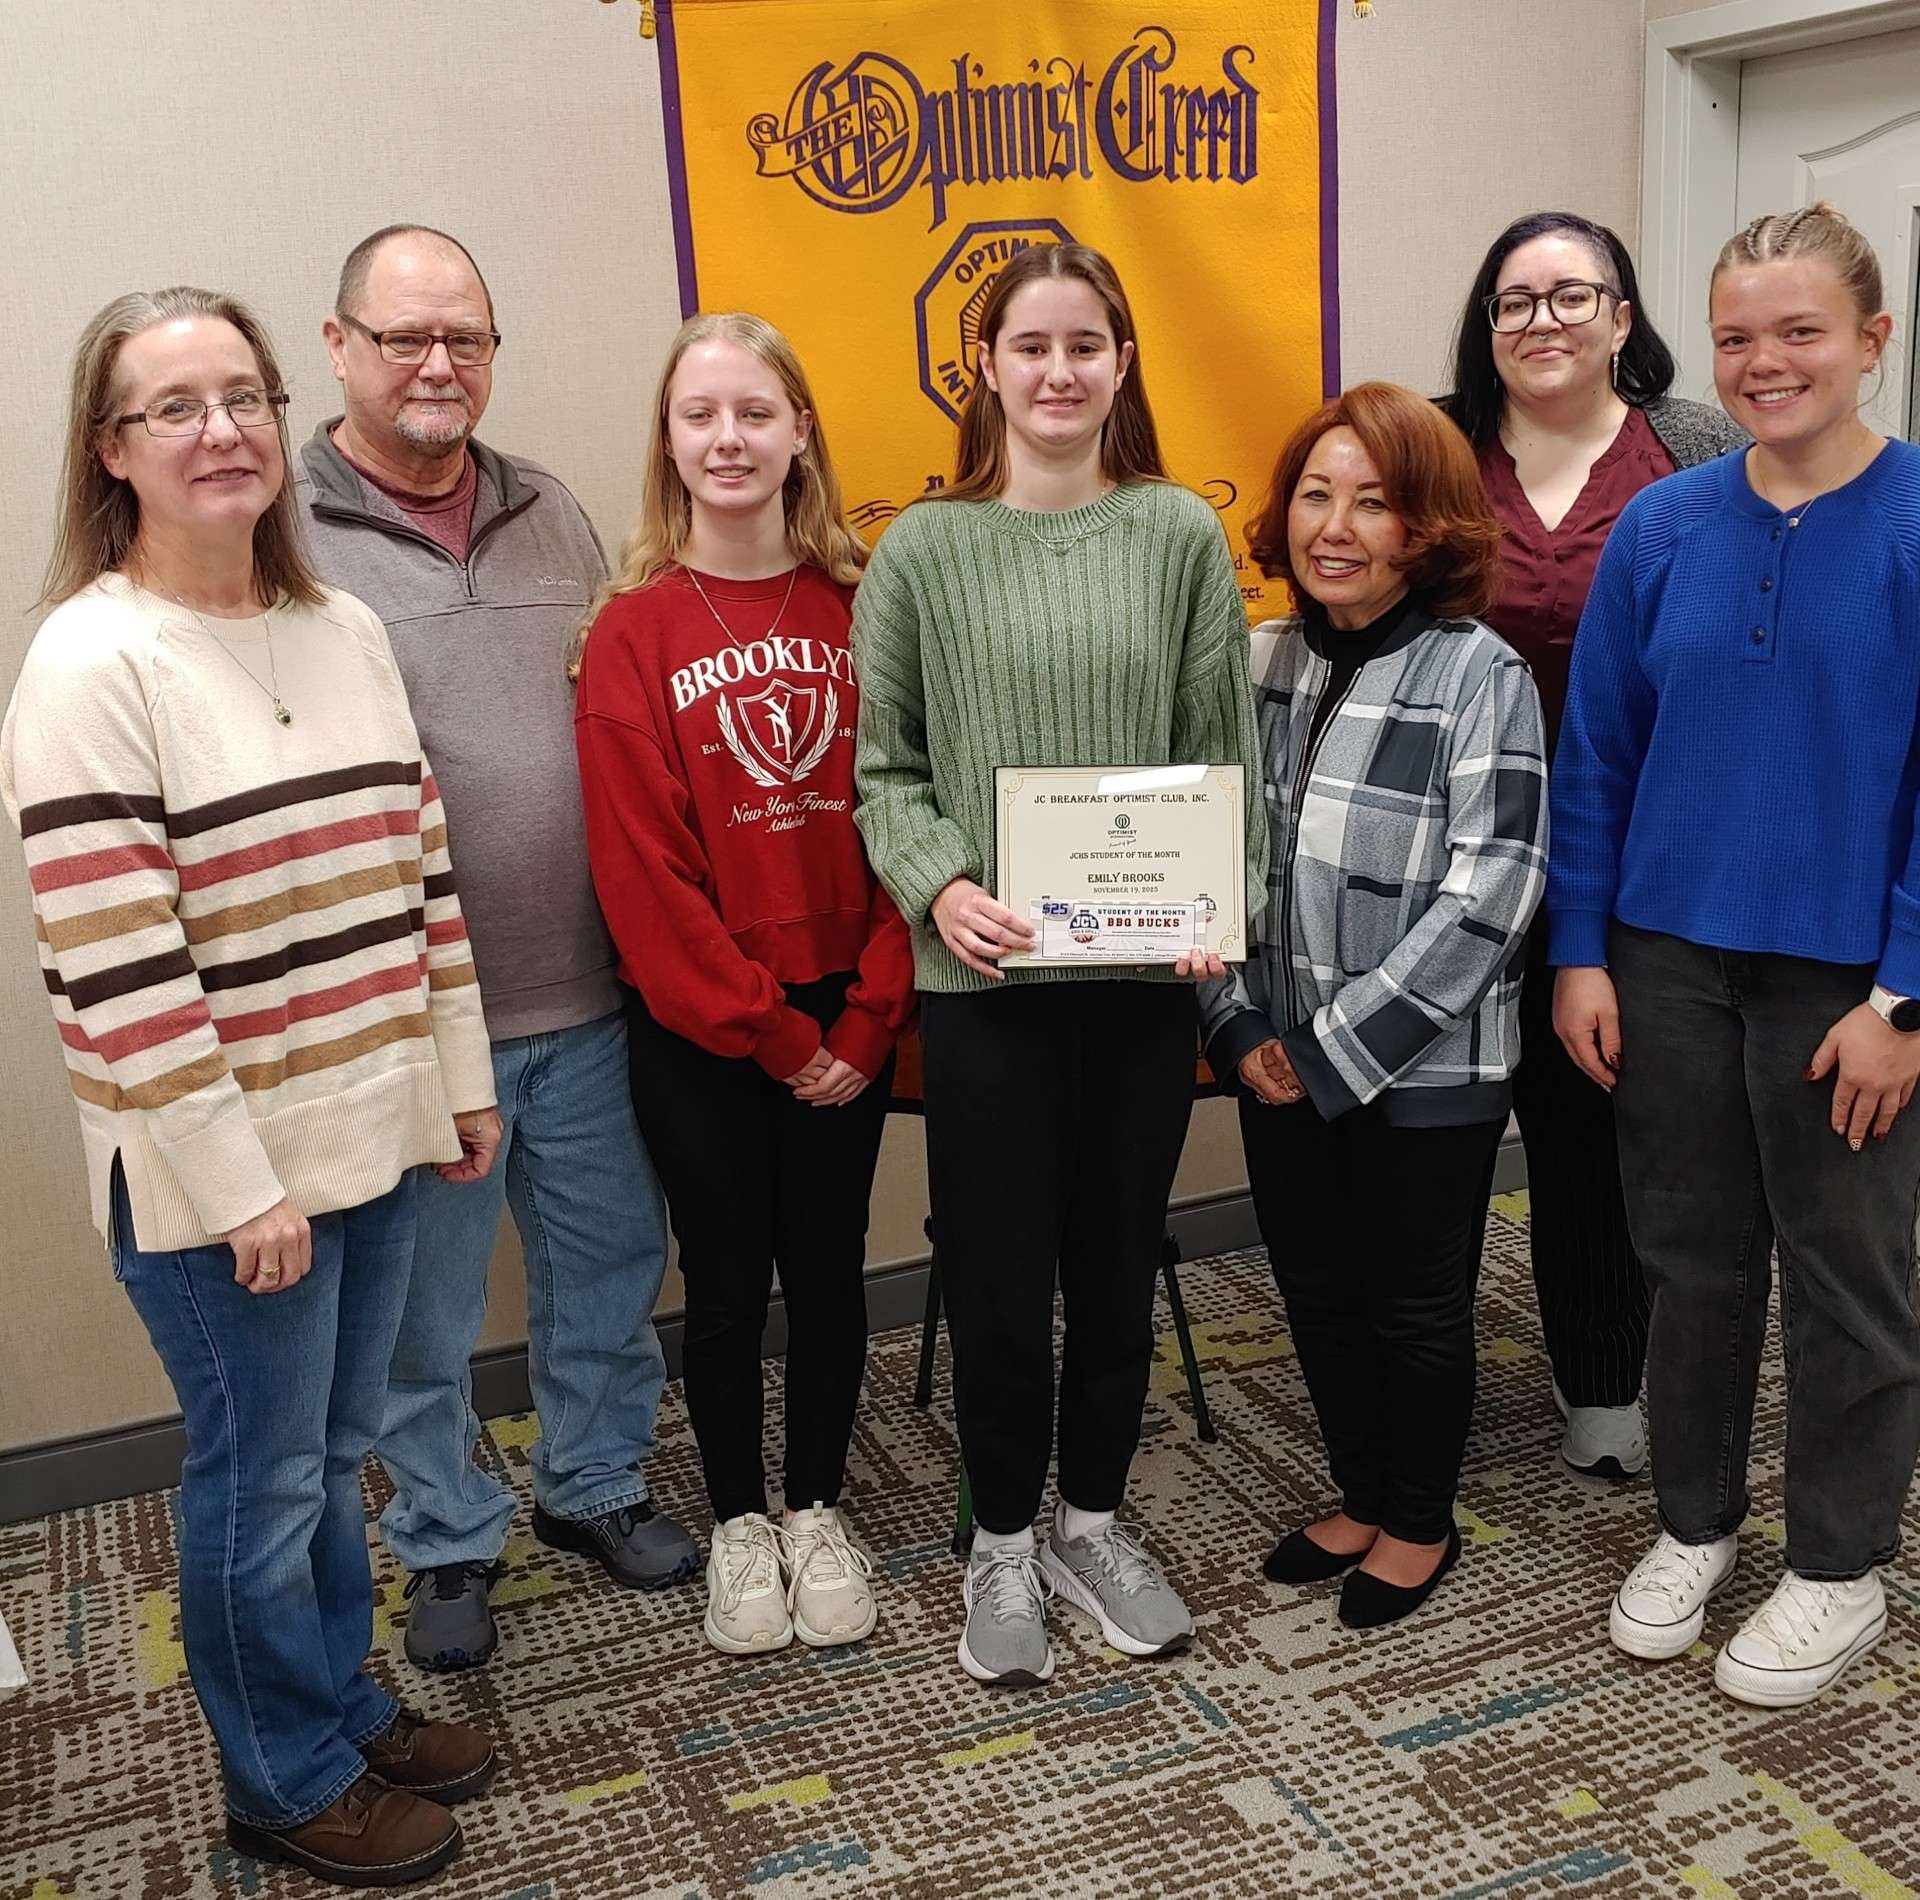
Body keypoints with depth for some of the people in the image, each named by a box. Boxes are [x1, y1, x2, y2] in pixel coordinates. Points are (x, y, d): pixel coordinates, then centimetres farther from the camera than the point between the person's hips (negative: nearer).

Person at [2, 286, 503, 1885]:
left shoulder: (345, 628, 6)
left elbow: (418, 864, 11)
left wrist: (459, 1077, 12)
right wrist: (237, 1183, -17)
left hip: (372, 1136, 6)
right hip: (219, 1172, -6)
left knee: (336, 1454, 21)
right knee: (263, 1478, 10)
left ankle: (347, 1705, 42)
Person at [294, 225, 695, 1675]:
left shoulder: (553, 514, 9)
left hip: (588, 999, 5)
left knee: (611, 1268, 18)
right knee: (427, 1310, 12)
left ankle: (599, 1487, 41)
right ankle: (449, 1543, 35)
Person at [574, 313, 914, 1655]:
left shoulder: (857, 608, 0)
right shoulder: (632, 631, -7)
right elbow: (642, 866, -10)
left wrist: (866, 1019, -9)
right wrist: (774, 1033, -11)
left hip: (845, 1019, 2)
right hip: (698, 1031, -2)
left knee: (829, 1270, 13)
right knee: (727, 1281, 12)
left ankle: (818, 1510, 34)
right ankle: (740, 1523, 32)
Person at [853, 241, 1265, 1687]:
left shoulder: (1182, 534, 2)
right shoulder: (925, 550, -1)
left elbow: (1225, 749, 3)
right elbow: (885, 767, 1)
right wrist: (939, 885, -16)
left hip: (1147, 968, 2)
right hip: (986, 974, -1)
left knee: (1121, 1259, 14)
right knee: (1000, 1271, 8)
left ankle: (1094, 1523, 35)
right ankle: (1003, 1546, 29)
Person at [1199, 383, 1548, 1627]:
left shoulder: (1481, 676, -13)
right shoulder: (1260, 665, 2)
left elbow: (1488, 896, -18)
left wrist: (1335, 1051, -18)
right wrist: (1241, 1030, -6)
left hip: (1426, 1068, -5)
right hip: (1282, 1062, 5)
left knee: (1418, 1305, 12)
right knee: (1317, 1289, 18)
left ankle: (1421, 1525, 35)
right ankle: (1362, 1499, 40)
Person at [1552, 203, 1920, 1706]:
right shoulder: (1662, 529, 1)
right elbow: (1597, 755, 4)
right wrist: (1580, 952, 1)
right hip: (1670, 958, 3)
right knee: (1693, 1256, 15)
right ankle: (1695, 1523, 35)